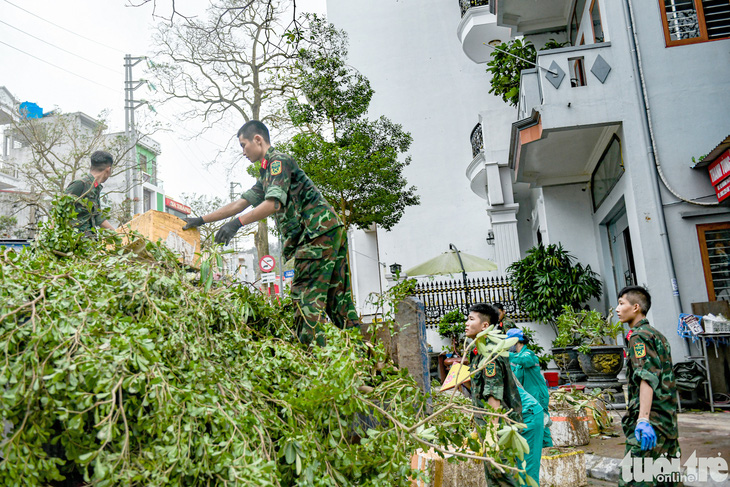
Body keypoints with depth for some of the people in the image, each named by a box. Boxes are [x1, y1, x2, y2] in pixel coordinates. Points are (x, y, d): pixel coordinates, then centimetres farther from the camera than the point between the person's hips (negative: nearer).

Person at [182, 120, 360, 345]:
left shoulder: (279, 160, -3)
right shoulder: (266, 174, 27)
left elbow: (274, 203, -18)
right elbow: (239, 203, 27)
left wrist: (237, 223, -20)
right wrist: (201, 220, 27)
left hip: (318, 231, -10)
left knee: (307, 296, -12)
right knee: (338, 298, 6)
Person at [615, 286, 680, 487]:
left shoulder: (639, 336, -10)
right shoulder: (657, 334, 19)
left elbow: (647, 378, -22)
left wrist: (643, 419, -30)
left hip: (652, 419, -10)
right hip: (668, 421, 10)